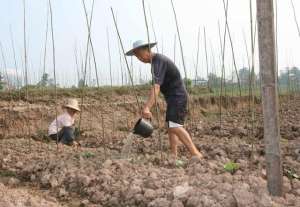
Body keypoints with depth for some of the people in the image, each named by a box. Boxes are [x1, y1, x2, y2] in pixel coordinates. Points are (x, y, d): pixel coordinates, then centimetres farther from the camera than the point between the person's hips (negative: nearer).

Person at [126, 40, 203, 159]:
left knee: (175, 126, -22)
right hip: (173, 97, 11)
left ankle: (196, 154, -24)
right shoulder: (157, 60, 12)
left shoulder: (158, 61, -20)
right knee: (170, 127, 10)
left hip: (177, 97, -11)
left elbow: (156, 87, -35)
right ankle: (174, 155, 11)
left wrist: (147, 108, -45)